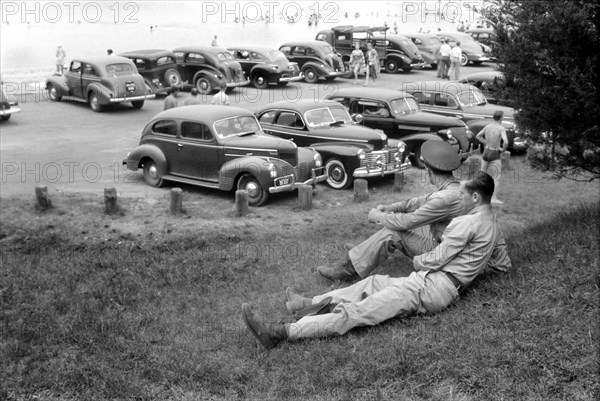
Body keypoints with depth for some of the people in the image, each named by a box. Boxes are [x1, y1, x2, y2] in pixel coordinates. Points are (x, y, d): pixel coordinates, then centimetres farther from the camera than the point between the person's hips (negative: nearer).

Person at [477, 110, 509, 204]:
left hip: (486, 152, 6)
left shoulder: (487, 126, 2)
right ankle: (494, 198, -3)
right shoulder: (501, 129, -17)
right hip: (495, 155, -6)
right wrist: (503, 149, -9)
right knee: (497, 177, 3)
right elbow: (506, 142, -29)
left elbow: (478, 136, 16)